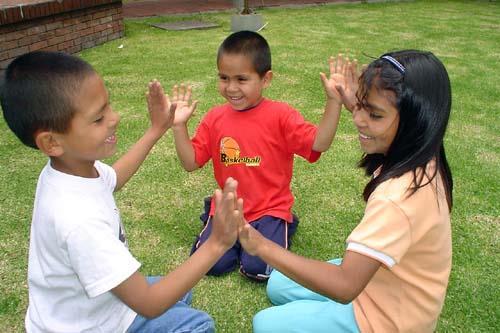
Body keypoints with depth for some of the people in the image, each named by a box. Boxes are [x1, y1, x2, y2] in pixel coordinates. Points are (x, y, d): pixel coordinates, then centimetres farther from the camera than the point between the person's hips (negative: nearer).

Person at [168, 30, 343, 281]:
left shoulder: (281, 115, -10)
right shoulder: (214, 118, 0)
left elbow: (319, 143, -19)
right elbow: (191, 162, 3)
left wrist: (333, 100, -29)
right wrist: (179, 127, -9)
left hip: (269, 209, -3)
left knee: (257, 268, -18)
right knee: (211, 264, -12)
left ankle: (279, 228, 12)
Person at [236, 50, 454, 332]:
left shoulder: (398, 196, -38)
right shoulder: (421, 161, -10)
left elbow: (344, 287, -39)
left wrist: (262, 246, -42)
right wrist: (357, 105, 11)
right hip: (375, 278, 8)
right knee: (278, 286, 15)